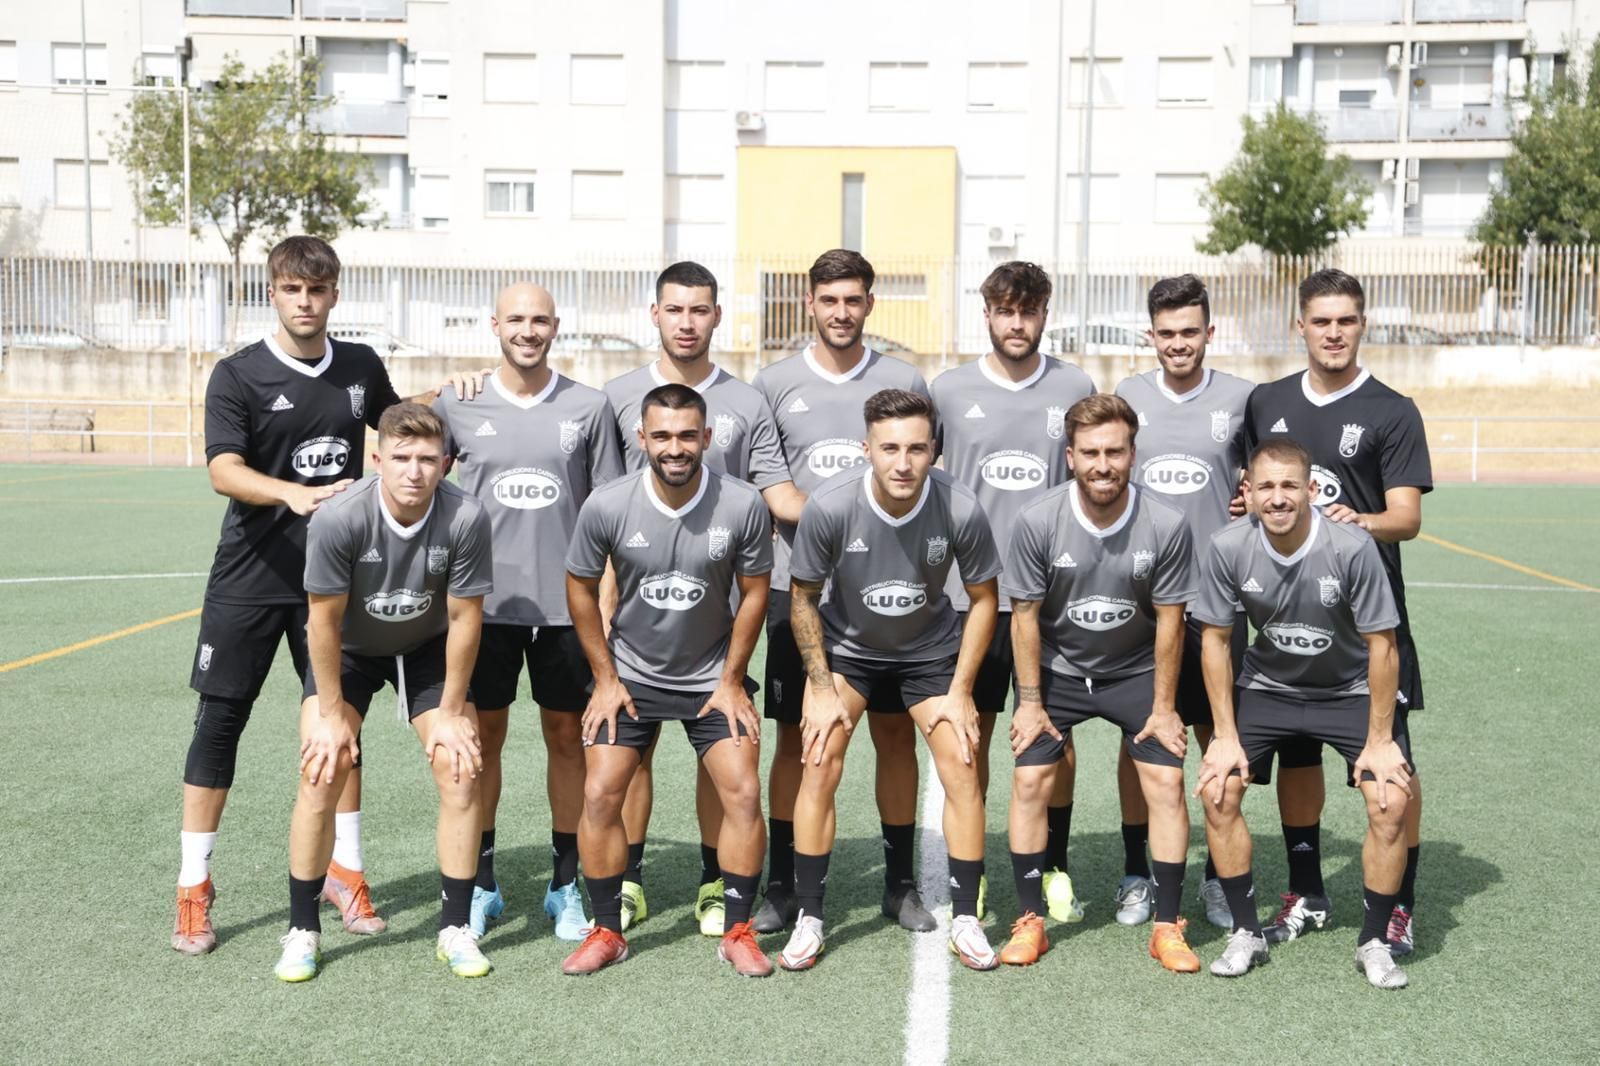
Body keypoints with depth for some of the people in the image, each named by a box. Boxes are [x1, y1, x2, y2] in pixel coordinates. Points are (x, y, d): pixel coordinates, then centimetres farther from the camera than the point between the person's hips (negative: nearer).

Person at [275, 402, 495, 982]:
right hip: (347, 650, -1)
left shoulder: (466, 517, -30)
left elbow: (464, 618, -18)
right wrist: (332, 713, -13)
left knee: (461, 771, -9)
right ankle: (302, 931, 5)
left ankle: (455, 928, 5)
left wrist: (451, 711, -11)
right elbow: (324, 620, -20)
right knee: (321, 776, -12)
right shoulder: (338, 518, -32)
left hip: (428, 649, 1)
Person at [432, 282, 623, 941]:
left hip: (567, 603, 0)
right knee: (483, 736, 7)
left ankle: (566, 882, 18)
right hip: (486, 603, 1)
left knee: (567, 736, 7)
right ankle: (481, 881, 20)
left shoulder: (588, 408, 2)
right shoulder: (457, 406, 3)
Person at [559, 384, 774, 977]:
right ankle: (607, 932, 11)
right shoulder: (606, 507, -17)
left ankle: (738, 932, 8)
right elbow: (581, 589, -2)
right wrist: (606, 678, -1)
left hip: (713, 677, 0)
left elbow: (754, 592, -4)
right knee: (600, 794, -6)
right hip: (630, 674, 1)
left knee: (743, 792, -8)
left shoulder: (743, 506, -18)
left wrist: (732, 680, -3)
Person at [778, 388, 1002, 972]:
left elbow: (983, 598, -9)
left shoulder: (961, 510, -27)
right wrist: (822, 688, -11)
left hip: (931, 649, 1)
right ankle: (809, 919, 4)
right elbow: (803, 599, -11)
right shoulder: (829, 506, -28)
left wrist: (960, 691, -9)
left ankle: (965, 919, 10)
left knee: (962, 768, -6)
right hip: (847, 646, 0)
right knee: (819, 766, -10)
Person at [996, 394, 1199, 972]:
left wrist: (1164, 705, -5)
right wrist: (1030, 701, -8)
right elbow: (1025, 615, -10)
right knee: (1029, 780, -7)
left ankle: (1167, 926, 6)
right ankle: (1030, 920, 7)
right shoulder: (1037, 522, -21)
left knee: (1167, 781, -8)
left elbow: (1169, 619, -9)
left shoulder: (1167, 525, -21)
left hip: (1136, 671, 0)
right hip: (1055, 670, 0)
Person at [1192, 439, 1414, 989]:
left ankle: (1373, 942, 5)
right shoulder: (1228, 547, -20)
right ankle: (1247, 932, 5)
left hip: (1351, 690, -2)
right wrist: (1226, 735, -9)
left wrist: (1379, 741, -15)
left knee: (1392, 800, -17)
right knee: (1217, 789, -13)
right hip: (1267, 685, 2)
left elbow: (1381, 644, -17)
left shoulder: (1352, 547, -27)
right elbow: (1214, 639, -8)